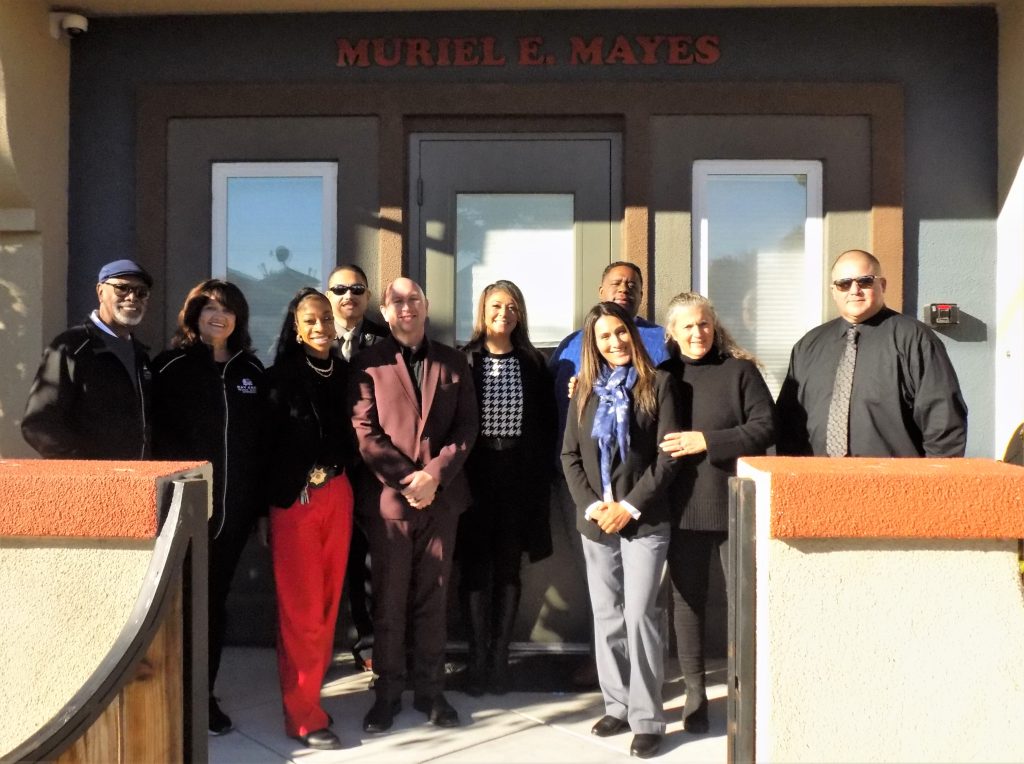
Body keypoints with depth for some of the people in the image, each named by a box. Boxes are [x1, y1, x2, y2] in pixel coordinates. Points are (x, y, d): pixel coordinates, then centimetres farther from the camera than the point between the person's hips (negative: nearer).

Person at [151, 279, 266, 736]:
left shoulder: (251, 370, 10)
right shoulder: (171, 366, -2)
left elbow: (260, 438, 10)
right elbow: (157, 434, -5)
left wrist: (260, 499, 6)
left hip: (235, 507, 4)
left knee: (216, 599, 12)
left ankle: (205, 694, 23)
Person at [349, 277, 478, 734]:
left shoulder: (453, 363, 10)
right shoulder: (368, 364, 2)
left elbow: (466, 426, 3)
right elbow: (365, 433, -5)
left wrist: (435, 472, -11)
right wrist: (406, 480, -13)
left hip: (442, 495, 2)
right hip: (390, 496, -2)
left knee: (433, 598, 9)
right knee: (389, 600, 5)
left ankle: (430, 690, 21)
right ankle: (387, 692, 18)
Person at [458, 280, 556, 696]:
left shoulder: (533, 363, 8)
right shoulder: (463, 360, 1)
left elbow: (546, 421, 8)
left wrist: (540, 470, 0)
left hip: (519, 474, 2)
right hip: (475, 472, -2)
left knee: (509, 568, 7)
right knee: (476, 567, 0)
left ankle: (500, 658, 15)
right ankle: (477, 658, 9)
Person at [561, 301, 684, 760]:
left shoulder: (658, 384, -2)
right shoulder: (585, 390, 10)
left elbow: (669, 454, -8)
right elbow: (569, 456, 8)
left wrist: (630, 506, -13)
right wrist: (591, 505, -6)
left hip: (644, 520, -4)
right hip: (595, 521, 4)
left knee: (639, 615, -7)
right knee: (606, 617, 10)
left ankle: (647, 719, 4)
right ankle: (617, 706, 23)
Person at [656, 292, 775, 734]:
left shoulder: (740, 370, -1)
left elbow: (766, 428, -8)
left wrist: (707, 441, -15)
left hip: (735, 503, -2)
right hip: (683, 506, 2)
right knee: (687, 598, 9)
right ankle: (694, 693, 21)